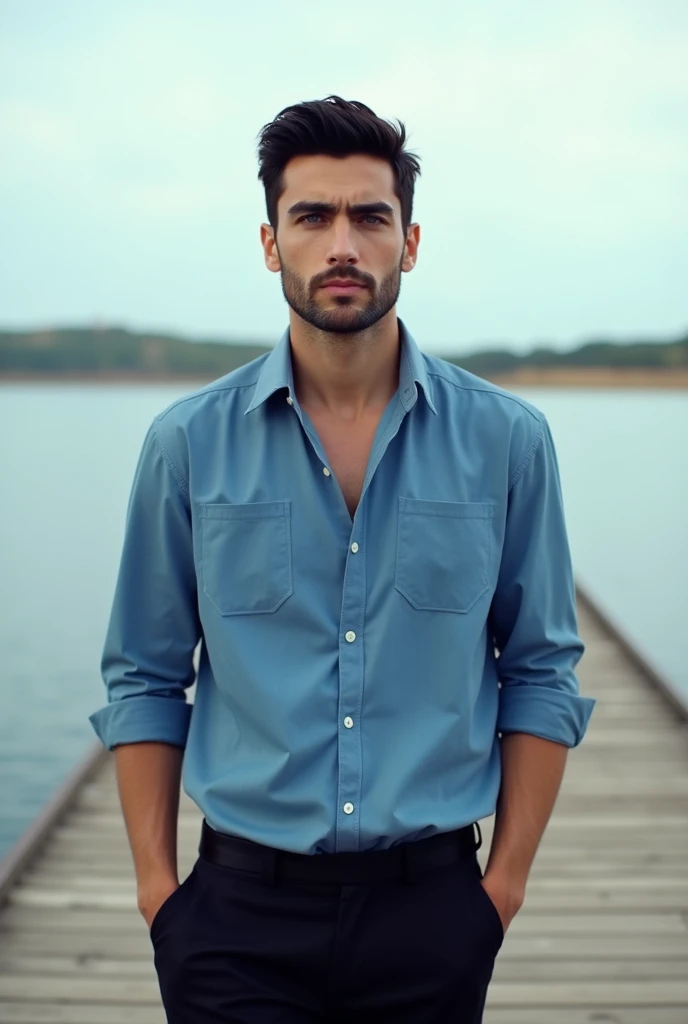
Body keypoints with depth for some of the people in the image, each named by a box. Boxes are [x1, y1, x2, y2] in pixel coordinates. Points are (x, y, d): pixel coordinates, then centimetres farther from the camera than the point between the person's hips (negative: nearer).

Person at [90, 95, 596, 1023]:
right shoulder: (189, 444, -1)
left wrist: (508, 876, 0)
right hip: (241, 913, 0)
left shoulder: (505, 440, -2)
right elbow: (146, 679, 4)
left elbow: (541, 673, 4)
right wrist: (156, 880, 0)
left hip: (431, 905, 1)